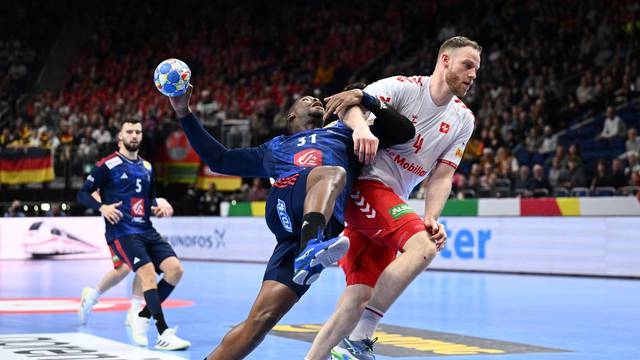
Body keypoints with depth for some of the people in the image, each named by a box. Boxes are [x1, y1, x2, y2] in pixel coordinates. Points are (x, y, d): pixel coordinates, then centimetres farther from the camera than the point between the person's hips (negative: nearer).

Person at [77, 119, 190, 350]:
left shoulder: (147, 168, 18)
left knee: (175, 269, -10)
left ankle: (142, 318, 6)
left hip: (147, 231, 7)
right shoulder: (107, 165, -1)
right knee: (148, 273, -23)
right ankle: (164, 334, -24)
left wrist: (158, 207, 8)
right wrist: (102, 207, -20)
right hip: (122, 232, -7)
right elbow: (82, 194, -2)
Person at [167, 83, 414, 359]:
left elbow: (404, 131, 33)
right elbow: (218, 160, 46)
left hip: (328, 223, 1)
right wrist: (185, 114, 42)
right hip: (284, 203, -1)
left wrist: (367, 101, 20)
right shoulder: (274, 148, 42)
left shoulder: (342, 132, 39)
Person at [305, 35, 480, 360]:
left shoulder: (463, 119, 13)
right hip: (366, 184, -8)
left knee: (358, 300, -2)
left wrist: (431, 218, -8)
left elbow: (442, 175, 9)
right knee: (423, 248, -28)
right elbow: (356, 104, -20)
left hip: (392, 205, 8)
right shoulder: (404, 87, -6)